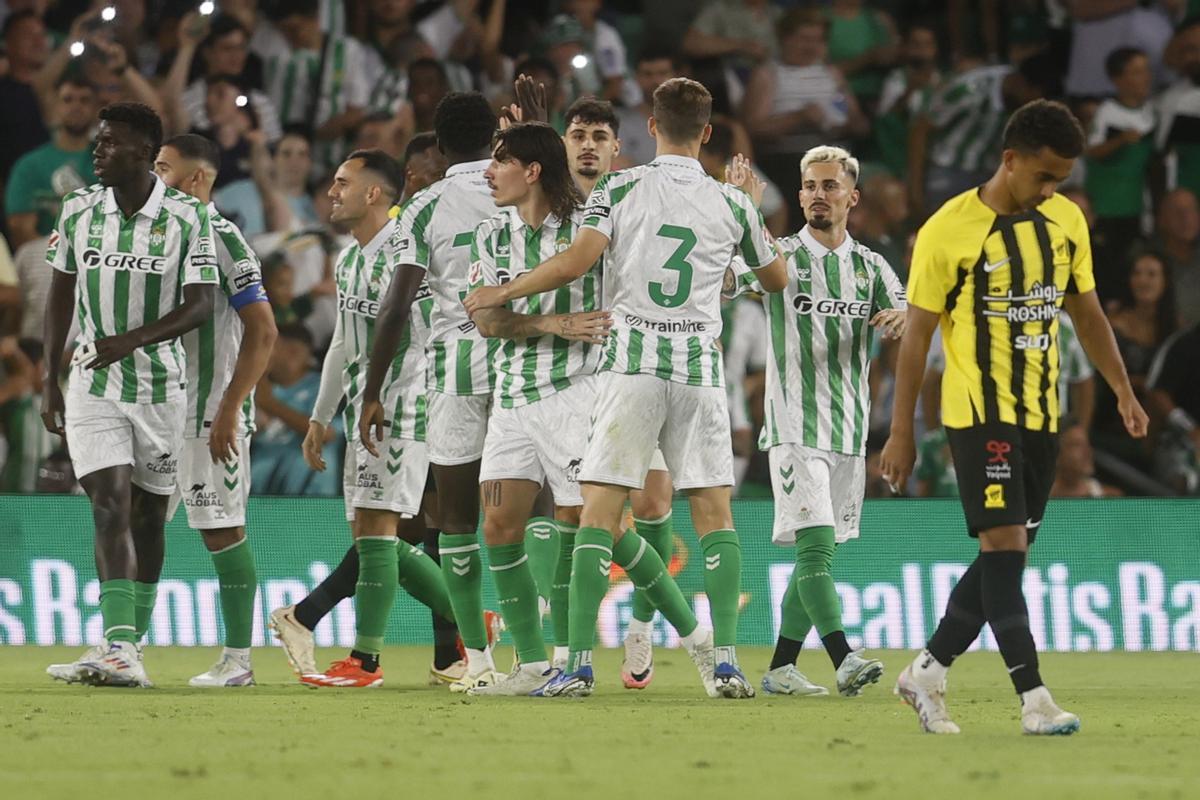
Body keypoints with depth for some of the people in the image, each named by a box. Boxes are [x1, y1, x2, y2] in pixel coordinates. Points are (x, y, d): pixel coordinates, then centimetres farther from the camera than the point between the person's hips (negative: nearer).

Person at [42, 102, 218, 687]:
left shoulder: (187, 217, -6)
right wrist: (49, 381, 7)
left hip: (161, 382, -1)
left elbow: (200, 305, -10)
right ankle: (118, 650, -24)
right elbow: (60, 295, 11)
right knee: (110, 506, -13)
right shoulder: (79, 211, 3)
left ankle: (133, 644, 18)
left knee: (148, 515, 7)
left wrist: (132, 339, -24)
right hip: (92, 385, 1)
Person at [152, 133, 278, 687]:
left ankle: (237, 659, 0)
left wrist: (229, 410, -19)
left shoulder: (222, 241, -11)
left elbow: (263, 332, -15)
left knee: (223, 529, -5)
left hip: (211, 412, -8)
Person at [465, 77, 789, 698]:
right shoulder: (730, 204, 7)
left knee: (599, 510, -2)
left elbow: (576, 261, -13)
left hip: (632, 364, -2)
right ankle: (725, 660, -3)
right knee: (714, 511, 6)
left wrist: (503, 292, 1)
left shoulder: (622, 189, -1)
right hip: (700, 368, 2)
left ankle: (579, 662, -9)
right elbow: (776, 279, 22)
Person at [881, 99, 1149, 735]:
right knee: (1004, 545, -13)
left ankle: (927, 674, 21)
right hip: (978, 412, -6)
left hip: (1040, 413, 6)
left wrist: (1122, 389, 10)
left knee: (1007, 555, 8)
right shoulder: (948, 231, -11)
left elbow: (1085, 311, 17)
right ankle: (1035, 700, -15)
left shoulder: (1066, 221, 6)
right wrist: (901, 434, -6)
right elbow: (917, 334, -6)